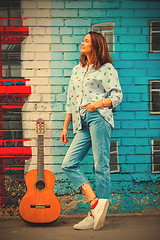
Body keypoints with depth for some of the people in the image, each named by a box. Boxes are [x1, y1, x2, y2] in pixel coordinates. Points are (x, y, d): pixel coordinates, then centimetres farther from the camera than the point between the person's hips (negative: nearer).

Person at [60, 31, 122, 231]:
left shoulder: (107, 68, 6)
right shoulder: (77, 70, 24)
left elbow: (117, 95, 0)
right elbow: (71, 102, 24)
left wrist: (99, 103, -18)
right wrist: (65, 126, 20)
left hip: (99, 117, -7)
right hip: (82, 123, 7)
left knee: (101, 166, -8)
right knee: (68, 164, -7)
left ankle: (96, 215, -3)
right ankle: (96, 203, -10)